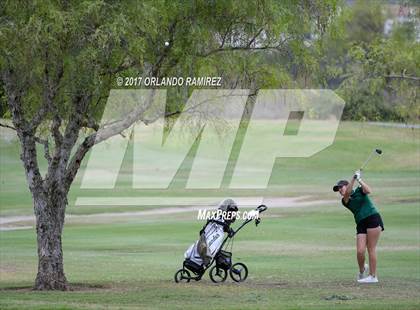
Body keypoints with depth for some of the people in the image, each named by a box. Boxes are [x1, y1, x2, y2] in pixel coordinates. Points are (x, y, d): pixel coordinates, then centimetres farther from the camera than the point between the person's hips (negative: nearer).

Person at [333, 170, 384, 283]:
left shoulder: (359, 191, 9)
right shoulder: (345, 201, 13)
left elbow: (368, 190, -12)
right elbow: (347, 193, -9)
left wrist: (359, 180, -10)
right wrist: (353, 179, -18)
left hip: (373, 219, -4)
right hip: (361, 224, 4)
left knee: (371, 249, -9)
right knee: (360, 251, -10)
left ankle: (373, 276, -6)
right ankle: (362, 270, 17)